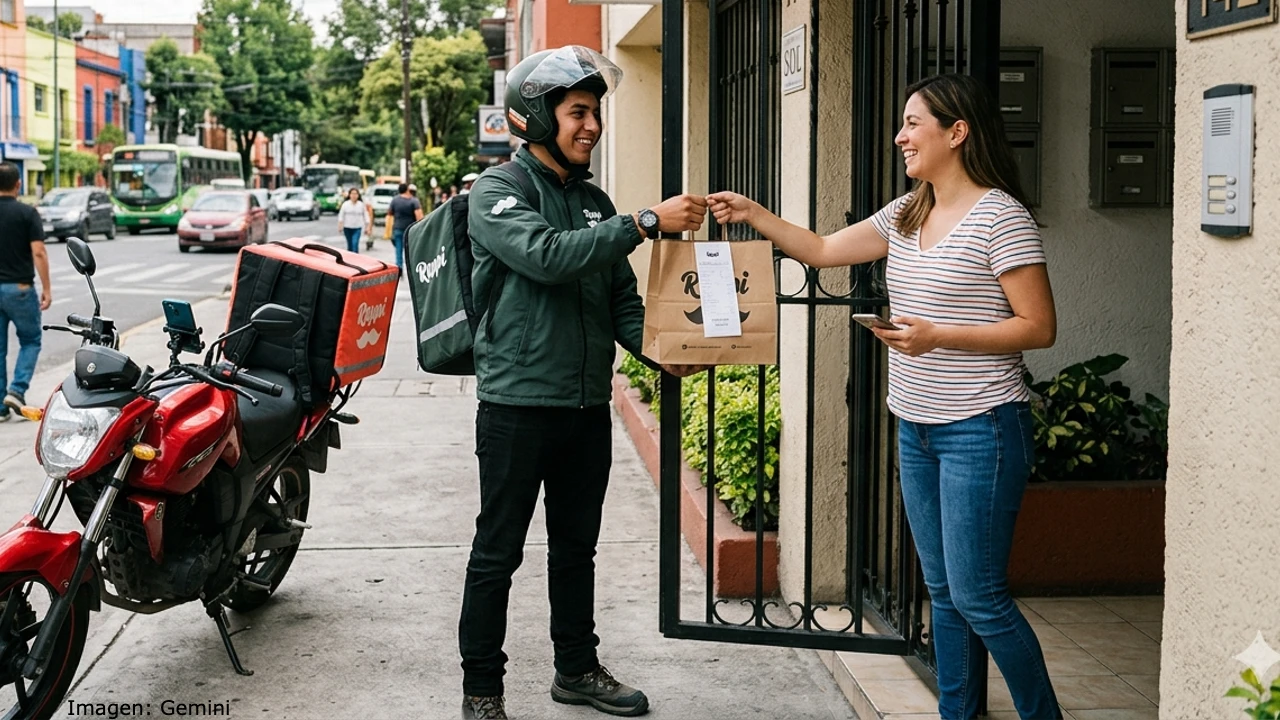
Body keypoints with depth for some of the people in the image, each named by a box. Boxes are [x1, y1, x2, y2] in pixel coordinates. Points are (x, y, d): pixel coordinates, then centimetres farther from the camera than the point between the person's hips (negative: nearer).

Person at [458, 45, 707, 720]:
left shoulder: (594, 201, 14)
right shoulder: (497, 191, -6)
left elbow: (621, 299, 15)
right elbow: (547, 256, -25)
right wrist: (646, 223, -27)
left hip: (589, 405, 6)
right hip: (518, 404, -6)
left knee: (576, 546, 17)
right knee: (497, 554, 2)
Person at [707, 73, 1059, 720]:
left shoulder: (1000, 217, -13)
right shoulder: (906, 215, 10)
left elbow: (1039, 327, -15)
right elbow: (823, 251, 18)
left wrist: (937, 336, -22)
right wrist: (752, 214, 7)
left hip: (981, 429, -8)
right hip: (916, 426, 8)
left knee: (977, 596, -4)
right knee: (943, 592, 14)